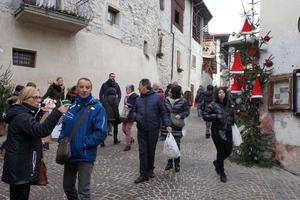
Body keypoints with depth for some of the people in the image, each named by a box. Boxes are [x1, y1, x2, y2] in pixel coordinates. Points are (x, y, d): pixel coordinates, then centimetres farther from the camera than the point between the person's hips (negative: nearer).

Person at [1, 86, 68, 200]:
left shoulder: (23, 114, 13)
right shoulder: (22, 116, -21)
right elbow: (40, 130, -41)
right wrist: (57, 113, -47)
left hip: (20, 167, 11)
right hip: (20, 169, -11)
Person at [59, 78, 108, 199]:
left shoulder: (97, 108, -13)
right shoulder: (72, 106, 5)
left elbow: (101, 133, -18)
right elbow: (64, 126, 14)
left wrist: (83, 144, -22)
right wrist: (62, 140, -3)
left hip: (85, 156, -6)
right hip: (69, 154, 6)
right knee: (67, 186, 22)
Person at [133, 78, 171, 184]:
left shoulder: (156, 97, -4)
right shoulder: (138, 99, 6)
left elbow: (163, 112, -2)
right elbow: (134, 112, 14)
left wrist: (167, 125, -10)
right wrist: (136, 117, -9)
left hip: (153, 129, -2)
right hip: (141, 130, 2)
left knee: (151, 151, 11)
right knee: (143, 152, 2)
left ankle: (150, 169, 33)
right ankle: (144, 174, 12)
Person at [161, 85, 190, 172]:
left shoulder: (183, 101, -4)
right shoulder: (166, 100, 3)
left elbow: (187, 111, 1)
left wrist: (180, 115, -17)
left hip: (177, 127, -3)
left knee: (176, 145, 2)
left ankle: (177, 164, 19)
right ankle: (169, 162, 28)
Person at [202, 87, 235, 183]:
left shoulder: (229, 104, 8)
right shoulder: (213, 105, -7)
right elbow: (205, 115, -8)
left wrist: (232, 122, 10)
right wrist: (215, 116, -20)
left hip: (228, 131, 5)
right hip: (218, 131, -5)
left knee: (228, 151, 7)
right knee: (221, 152, 2)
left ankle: (217, 162, 38)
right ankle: (222, 173, 20)